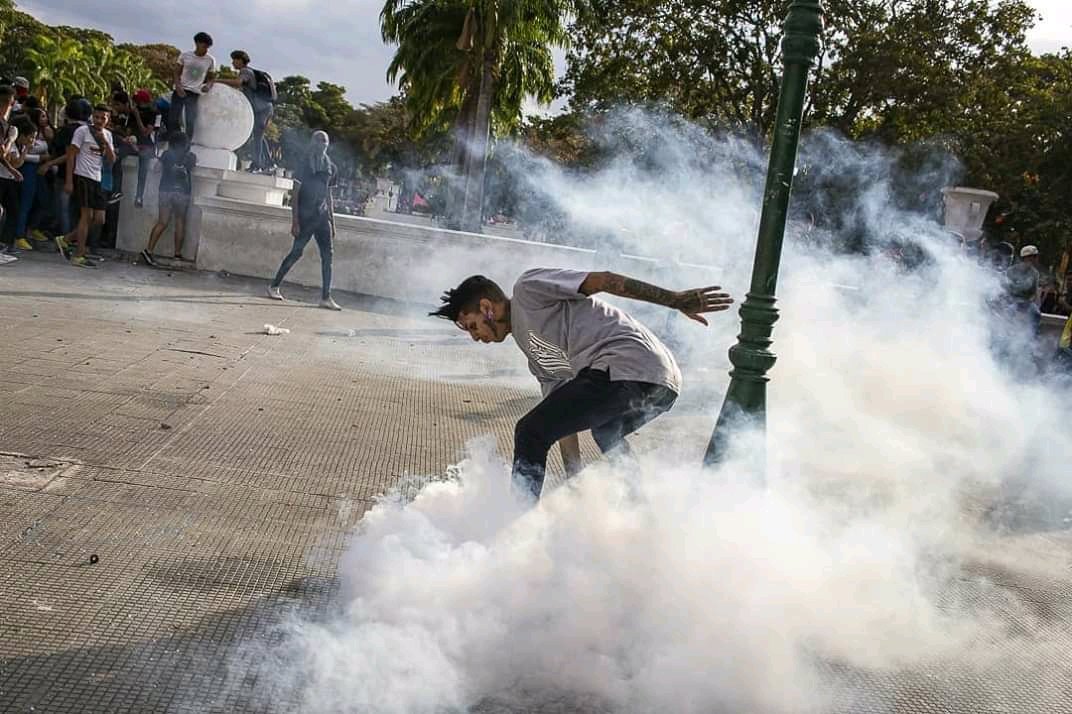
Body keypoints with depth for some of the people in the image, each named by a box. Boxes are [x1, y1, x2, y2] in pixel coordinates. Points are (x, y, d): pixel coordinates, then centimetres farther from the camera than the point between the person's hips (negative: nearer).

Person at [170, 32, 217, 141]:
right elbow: (177, 73, 5)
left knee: (190, 123, -11)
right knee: (173, 120, 4)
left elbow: (211, 78, 9)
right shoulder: (185, 55, 0)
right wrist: (178, 86, -12)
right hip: (180, 91, 1)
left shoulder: (210, 60, 0)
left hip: (194, 94, -1)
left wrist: (208, 85, -13)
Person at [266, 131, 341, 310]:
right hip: (306, 216, -5)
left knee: (327, 255, -4)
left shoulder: (330, 167, 12)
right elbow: (295, 194, -6)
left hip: (322, 217, 5)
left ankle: (326, 297, -4)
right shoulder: (305, 165, -4)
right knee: (296, 252, -4)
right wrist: (295, 221, -13)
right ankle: (274, 286, 12)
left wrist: (332, 221, 14)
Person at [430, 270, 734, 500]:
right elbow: (564, 419, 28)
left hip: (627, 366, -10)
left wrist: (676, 300, -10)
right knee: (605, 431, 39)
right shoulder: (532, 348, 31)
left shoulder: (527, 289, 7)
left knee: (530, 432, -9)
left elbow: (603, 281, -3)